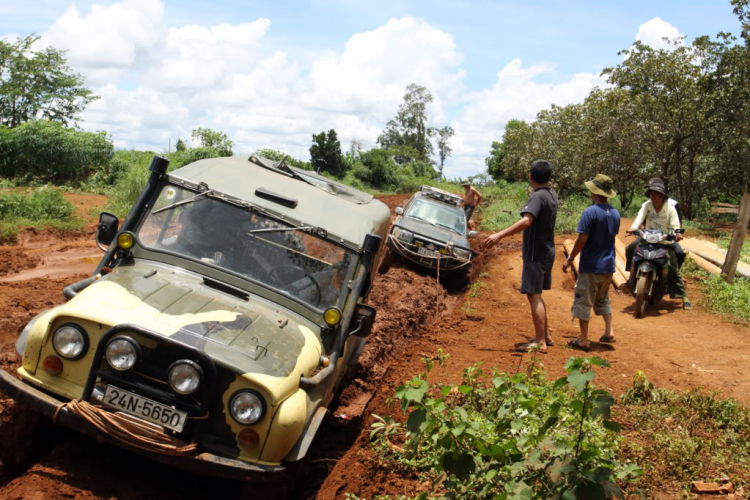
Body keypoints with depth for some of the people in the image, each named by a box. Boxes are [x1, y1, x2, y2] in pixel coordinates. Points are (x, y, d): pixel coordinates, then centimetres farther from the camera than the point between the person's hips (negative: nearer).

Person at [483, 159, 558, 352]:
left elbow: (526, 221, -35)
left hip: (536, 254, -9)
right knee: (536, 295, 18)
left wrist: (499, 235, -40)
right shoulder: (552, 195, 10)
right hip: (547, 251, 9)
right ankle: (545, 335, 26)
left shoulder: (538, 196, -19)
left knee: (533, 295, -6)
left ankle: (540, 342, -4)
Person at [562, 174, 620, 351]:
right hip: (608, 265, 7)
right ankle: (609, 332, 22)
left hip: (590, 266, -7)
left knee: (583, 302, 1)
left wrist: (569, 259, -9)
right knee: (603, 299, 23)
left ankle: (583, 340, 4)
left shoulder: (590, 212, -17)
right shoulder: (615, 213, 5)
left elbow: (582, 239, -18)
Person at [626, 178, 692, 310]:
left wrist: (677, 234, -37)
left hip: (665, 241, -2)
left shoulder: (670, 208, -6)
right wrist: (633, 227, -40)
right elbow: (640, 217, -19)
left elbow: (675, 225, -13)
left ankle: (684, 297, 1)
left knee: (673, 270, -7)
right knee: (630, 248, -25)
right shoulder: (646, 205, -2)